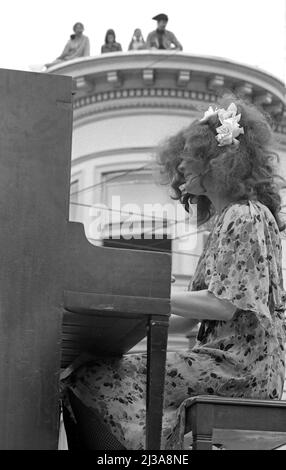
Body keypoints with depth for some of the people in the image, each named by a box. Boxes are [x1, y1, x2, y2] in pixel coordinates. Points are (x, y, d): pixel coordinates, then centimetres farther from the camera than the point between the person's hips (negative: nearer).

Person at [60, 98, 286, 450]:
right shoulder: (228, 218, 23)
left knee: (90, 380, -17)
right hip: (226, 359, 9)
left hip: (240, 366, -9)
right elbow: (188, 321, 19)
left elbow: (225, 305, -17)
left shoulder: (246, 217, -7)